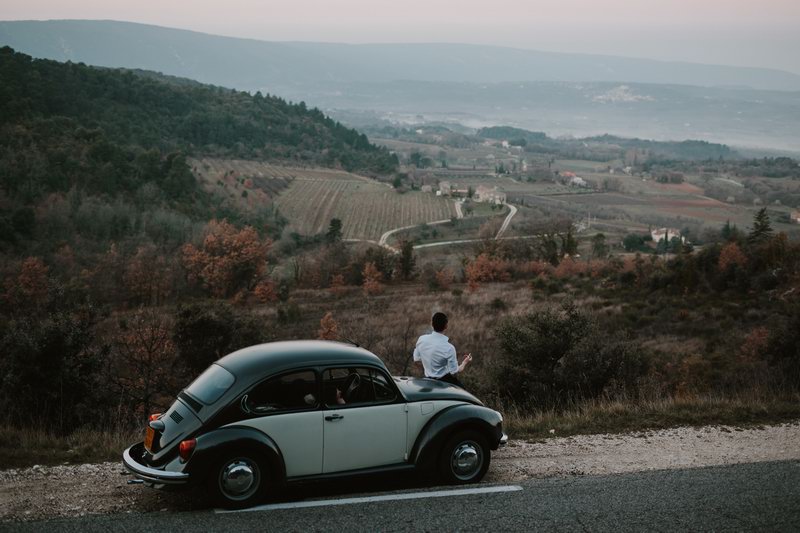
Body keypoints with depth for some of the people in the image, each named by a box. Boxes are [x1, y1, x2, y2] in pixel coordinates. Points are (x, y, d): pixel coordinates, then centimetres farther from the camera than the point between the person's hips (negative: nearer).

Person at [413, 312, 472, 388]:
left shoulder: (421, 339, -9)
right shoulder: (449, 348, -23)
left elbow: (417, 361, 5)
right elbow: (454, 373, -15)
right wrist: (464, 363, 2)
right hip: (445, 381, -6)